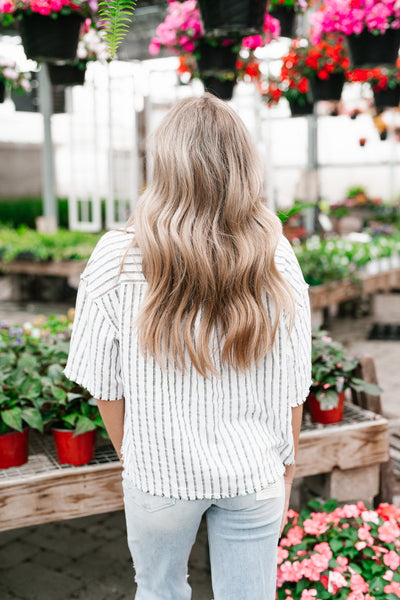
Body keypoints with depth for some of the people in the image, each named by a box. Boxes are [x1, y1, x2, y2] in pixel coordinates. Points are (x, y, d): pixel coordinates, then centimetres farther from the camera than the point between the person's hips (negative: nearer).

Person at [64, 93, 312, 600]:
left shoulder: (117, 260, -17)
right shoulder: (277, 261, -12)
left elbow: (105, 383, -7)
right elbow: (293, 389, -4)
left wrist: (129, 453, 10)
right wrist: (285, 467, 12)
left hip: (161, 472, -1)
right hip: (255, 473, 2)